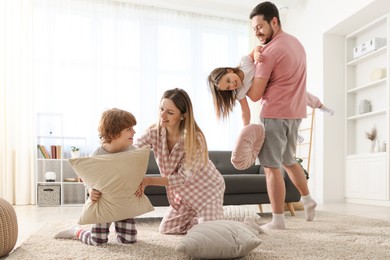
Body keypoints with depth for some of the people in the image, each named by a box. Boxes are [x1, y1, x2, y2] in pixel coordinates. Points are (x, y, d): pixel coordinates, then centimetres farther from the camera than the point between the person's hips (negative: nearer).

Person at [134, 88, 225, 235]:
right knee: (166, 229, 8)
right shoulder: (154, 133, -18)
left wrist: (148, 181, -36)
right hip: (184, 192, 5)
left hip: (208, 188, -5)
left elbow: (183, 177, -28)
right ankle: (198, 217, 29)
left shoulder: (195, 139, -31)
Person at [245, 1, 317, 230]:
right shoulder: (296, 43, 14)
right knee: (288, 160, 24)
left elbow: (255, 95, -14)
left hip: (275, 114, -9)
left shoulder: (270, 51, -14)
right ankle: (308, 199, 28)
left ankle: (278, 220, 3)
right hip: (295, 112, 9)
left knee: (272, 167, -2)